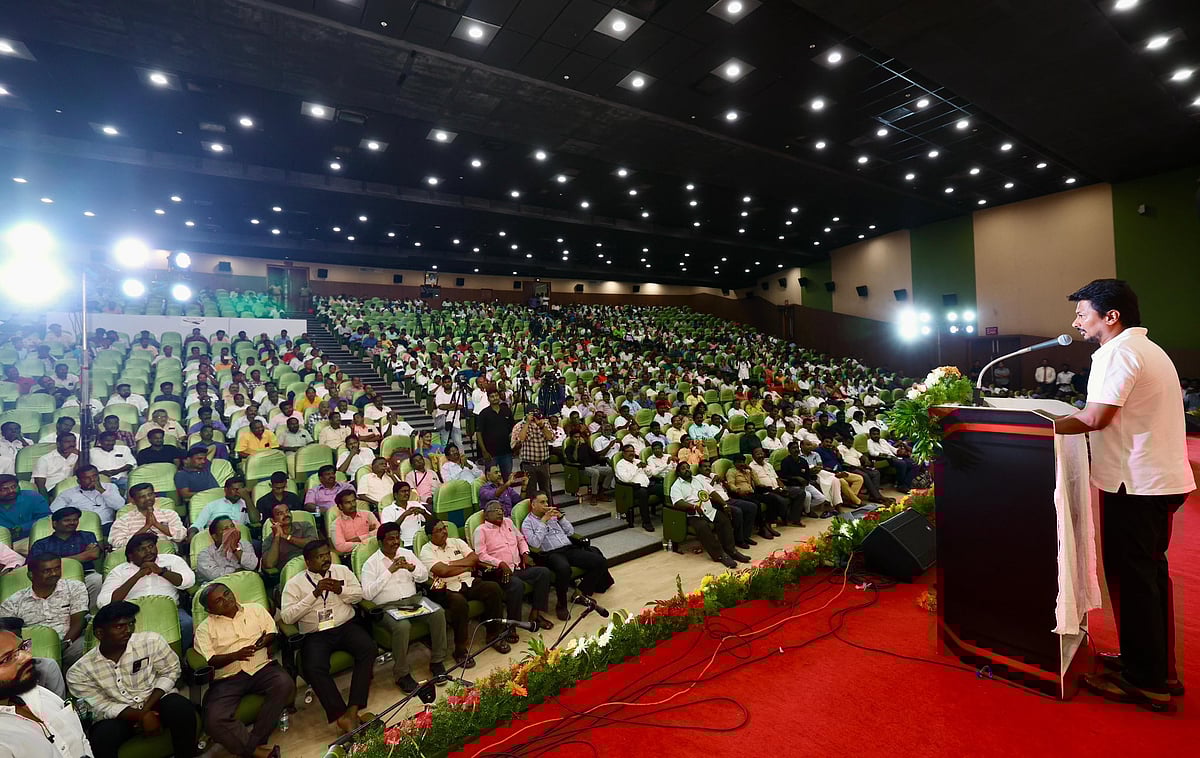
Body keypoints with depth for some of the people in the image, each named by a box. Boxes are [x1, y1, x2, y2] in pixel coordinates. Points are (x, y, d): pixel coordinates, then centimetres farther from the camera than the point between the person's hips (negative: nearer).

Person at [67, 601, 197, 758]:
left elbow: (170, 671, -3)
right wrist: (141, 715, -25)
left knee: (182, 708, -31)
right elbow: (102, 707, -9)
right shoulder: (79, 672, -8)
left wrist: (147, 709, -15)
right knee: (102, 738, -32)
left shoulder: (151, 641, -11)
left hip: (156, 701, 0)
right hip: (116, 716, 0)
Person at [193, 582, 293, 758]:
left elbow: (273, 632, 13)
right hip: (227, 678, 0)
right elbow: (209, 662, 0)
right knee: (214, 720, -28)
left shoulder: (255, 609, 14)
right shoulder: (205, 629, 9)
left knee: (285, 684, -29)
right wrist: (236, 655, -17)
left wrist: (266, 641, -10)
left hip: (262, 668, 1)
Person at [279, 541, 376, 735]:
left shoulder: (342, 570, 10)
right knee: (313, 668, -31)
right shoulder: (294, 583, 2)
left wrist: (340, 590, -12)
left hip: (346, 626, 2)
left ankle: (353, 710, -25)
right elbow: (286, 617, -7)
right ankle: (341, 715, -23)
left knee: (368, 648, -26)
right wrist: (315, 594, -16)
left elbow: (359, 594, 8)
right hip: (315, 635, -1)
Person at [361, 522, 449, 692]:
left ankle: (437, 661, -6)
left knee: (438, 613, -23)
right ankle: (402, 674, -13)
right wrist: (390, 571, -17)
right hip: (388, 607, -4)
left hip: (413, 599, 4)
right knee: (402, 626, -35)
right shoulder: (371, 563, -1)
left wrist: (411, 568, -12)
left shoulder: (407, 553, 10)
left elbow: (425, 576, 9)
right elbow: (367, 594, -12)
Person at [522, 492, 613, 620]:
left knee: (600, 562, -14)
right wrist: (543, 521, -8)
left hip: (570, 549, 6)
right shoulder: (527, 523, 7)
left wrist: (560, 516, 7)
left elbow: (570, 532, 20)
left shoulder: (553, 515, 23)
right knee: (563, 568, -41)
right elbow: (535, 543, -10)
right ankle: (561, 604, -18)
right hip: (551, 554, -6)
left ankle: (582, 591, 3)